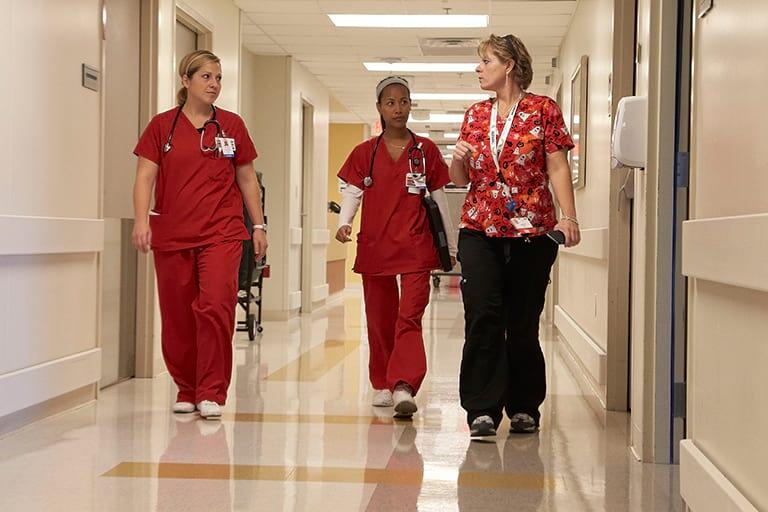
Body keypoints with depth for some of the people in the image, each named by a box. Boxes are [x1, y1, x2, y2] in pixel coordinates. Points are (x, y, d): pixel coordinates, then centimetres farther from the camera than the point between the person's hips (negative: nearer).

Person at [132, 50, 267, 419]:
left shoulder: (231, 125, 8)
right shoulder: (162, 126, 5)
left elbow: (247, 179, 14)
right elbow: (145, 177, 0)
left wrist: (259, 225, 12)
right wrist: (142, 220, -14)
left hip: (222, 233, -1)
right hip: (172, 235, 1)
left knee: (215, 306, -15)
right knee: (177, 316, 5)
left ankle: (212, 393, -7)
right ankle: (186, 390, 21)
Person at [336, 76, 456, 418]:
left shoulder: (426, 150, 5)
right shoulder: (365, 153, 7)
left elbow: (438, 198, 10)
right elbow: (352, 191, 3)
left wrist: (451, 244, 13)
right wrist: (343, 222, -17)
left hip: (416, 248, -2)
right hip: (374, 246, 2)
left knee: (410, 317, -14)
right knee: (379, 320, 10)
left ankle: (403, 386, -22)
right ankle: (382, 385, 21)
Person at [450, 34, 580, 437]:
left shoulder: (543, 109, 3)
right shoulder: (475, 115, 15)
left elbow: (557, 168, -2)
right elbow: (460, 178, 18)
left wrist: (569, 216, -13)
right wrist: (458, 159, -4)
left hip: (530, 230, -3)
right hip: (479, 230, 3)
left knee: (523, 322, 3)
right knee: (482, 317, -8)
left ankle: (523, 407, 16)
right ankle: (483, 409, -5)